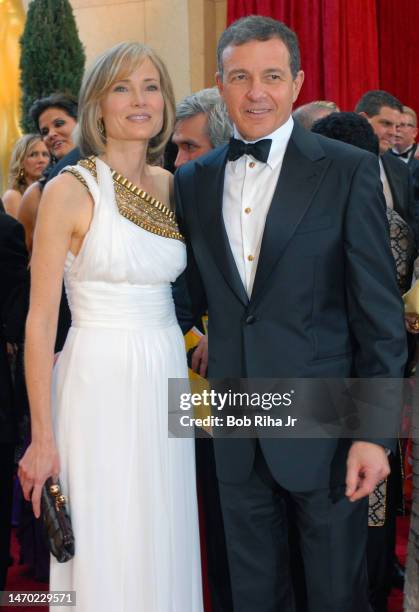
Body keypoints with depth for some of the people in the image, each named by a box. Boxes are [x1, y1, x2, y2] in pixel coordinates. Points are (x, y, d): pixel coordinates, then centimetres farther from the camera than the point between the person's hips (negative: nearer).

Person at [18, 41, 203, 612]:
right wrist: (42, 435, -14)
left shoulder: (170, 185, 8)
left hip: (166, 378, 6)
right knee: (105, 552, 3)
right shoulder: (70, 190, -9)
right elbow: (41, 319, -11)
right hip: (99, 383, -5)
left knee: (163, 545, 13)